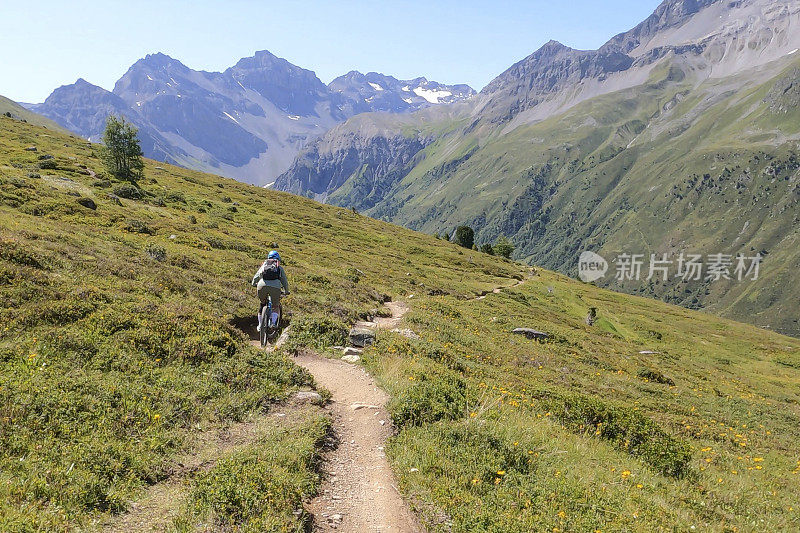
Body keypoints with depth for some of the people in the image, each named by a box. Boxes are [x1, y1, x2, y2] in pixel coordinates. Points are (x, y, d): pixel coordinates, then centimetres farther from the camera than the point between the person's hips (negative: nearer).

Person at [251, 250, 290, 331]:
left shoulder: (264, 265, 28)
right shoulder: (280, 268, 26)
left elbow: (256, 277, 31)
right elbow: (285, 281, 26)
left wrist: (253, 284, 51)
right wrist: (286, 291, 41)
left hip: (262, 285, 2)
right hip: (275, 287, -2)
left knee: (262, 305, 25)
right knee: (276, 306, 17)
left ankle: (260, 325, 23)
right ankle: (273, 322, -6)